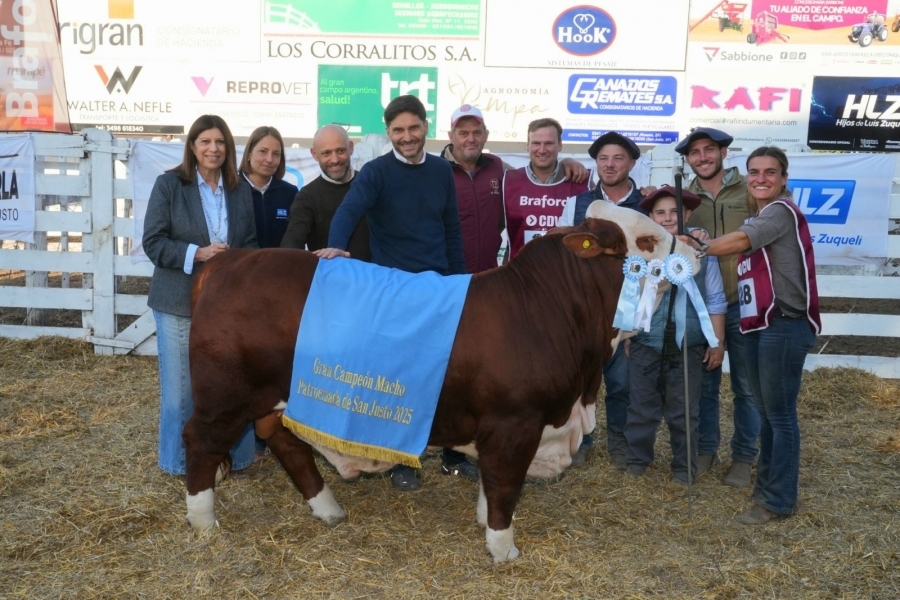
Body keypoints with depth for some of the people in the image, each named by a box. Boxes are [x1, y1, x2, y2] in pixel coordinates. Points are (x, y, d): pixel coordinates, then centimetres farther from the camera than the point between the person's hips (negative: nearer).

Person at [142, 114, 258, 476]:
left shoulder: (241, 189, 8)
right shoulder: (168, 184, -3)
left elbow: (250, 244, 11)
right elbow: (153, 242, -7)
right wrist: (197, 253, -20)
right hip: (180, 301, -3)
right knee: (181, 385, 6)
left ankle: (225, 454, 22)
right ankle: (180, 459, 23)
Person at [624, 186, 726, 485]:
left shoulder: (702, 251, -2)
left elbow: (715, 301, 1)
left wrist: (718, 342, 1)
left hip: (688, 346, -1)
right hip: (645, 343, 1)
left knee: (683, 411, 10)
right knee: (642, 407, 11)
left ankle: (683, 467, 24)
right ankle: (637, 460, 26)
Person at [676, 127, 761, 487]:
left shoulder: (749, 191, -3)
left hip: (743, 304, -2)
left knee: (745, 386, 9)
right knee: (704, 383, 13)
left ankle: (743, 456, 23)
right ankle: (705, 448, 29)